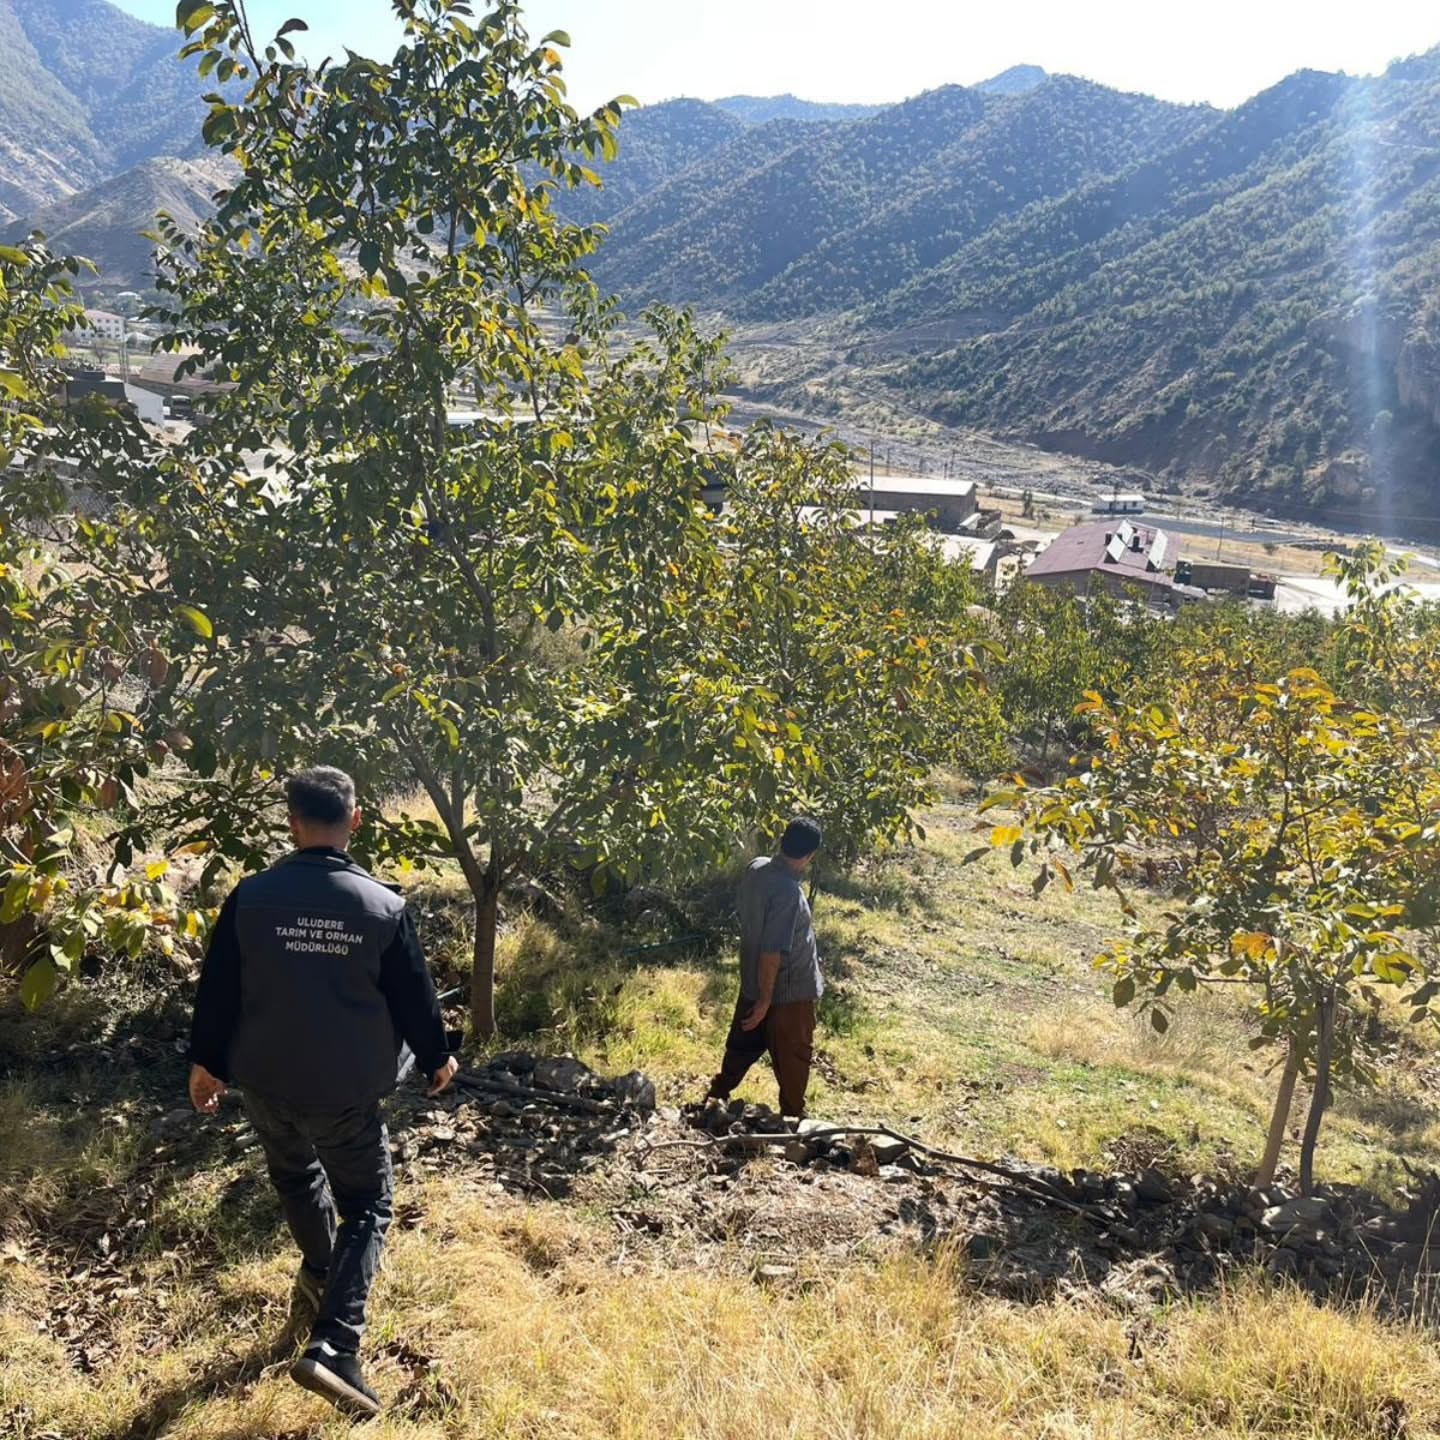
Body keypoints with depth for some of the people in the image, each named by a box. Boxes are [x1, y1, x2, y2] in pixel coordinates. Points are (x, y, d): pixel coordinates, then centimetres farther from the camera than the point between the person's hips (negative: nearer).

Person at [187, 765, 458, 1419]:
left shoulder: (250, 896, -11)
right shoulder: (384, 906, -14)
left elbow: (218, 986, -2)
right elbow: (414, 996, -6)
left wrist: (205, 1061, 13)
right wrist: (437, 1057, 12)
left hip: (266, 1080, 3)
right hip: (347, 1090, -3)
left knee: (295, 1175, 30)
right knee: (366, 1205, 11)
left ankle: (320, 1277, 51)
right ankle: (333, 1346, -3)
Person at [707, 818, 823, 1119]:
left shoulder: (756, 868, -7)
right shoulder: (788, 891, -32)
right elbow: (773, 952, -30)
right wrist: (765, 999, -19)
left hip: (752, 981, 8)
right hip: (789, 991, -8)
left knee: (744, 1043, 27)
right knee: (793, 1056, 15)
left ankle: (717, 1095, 43)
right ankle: (792, 1117, 33)